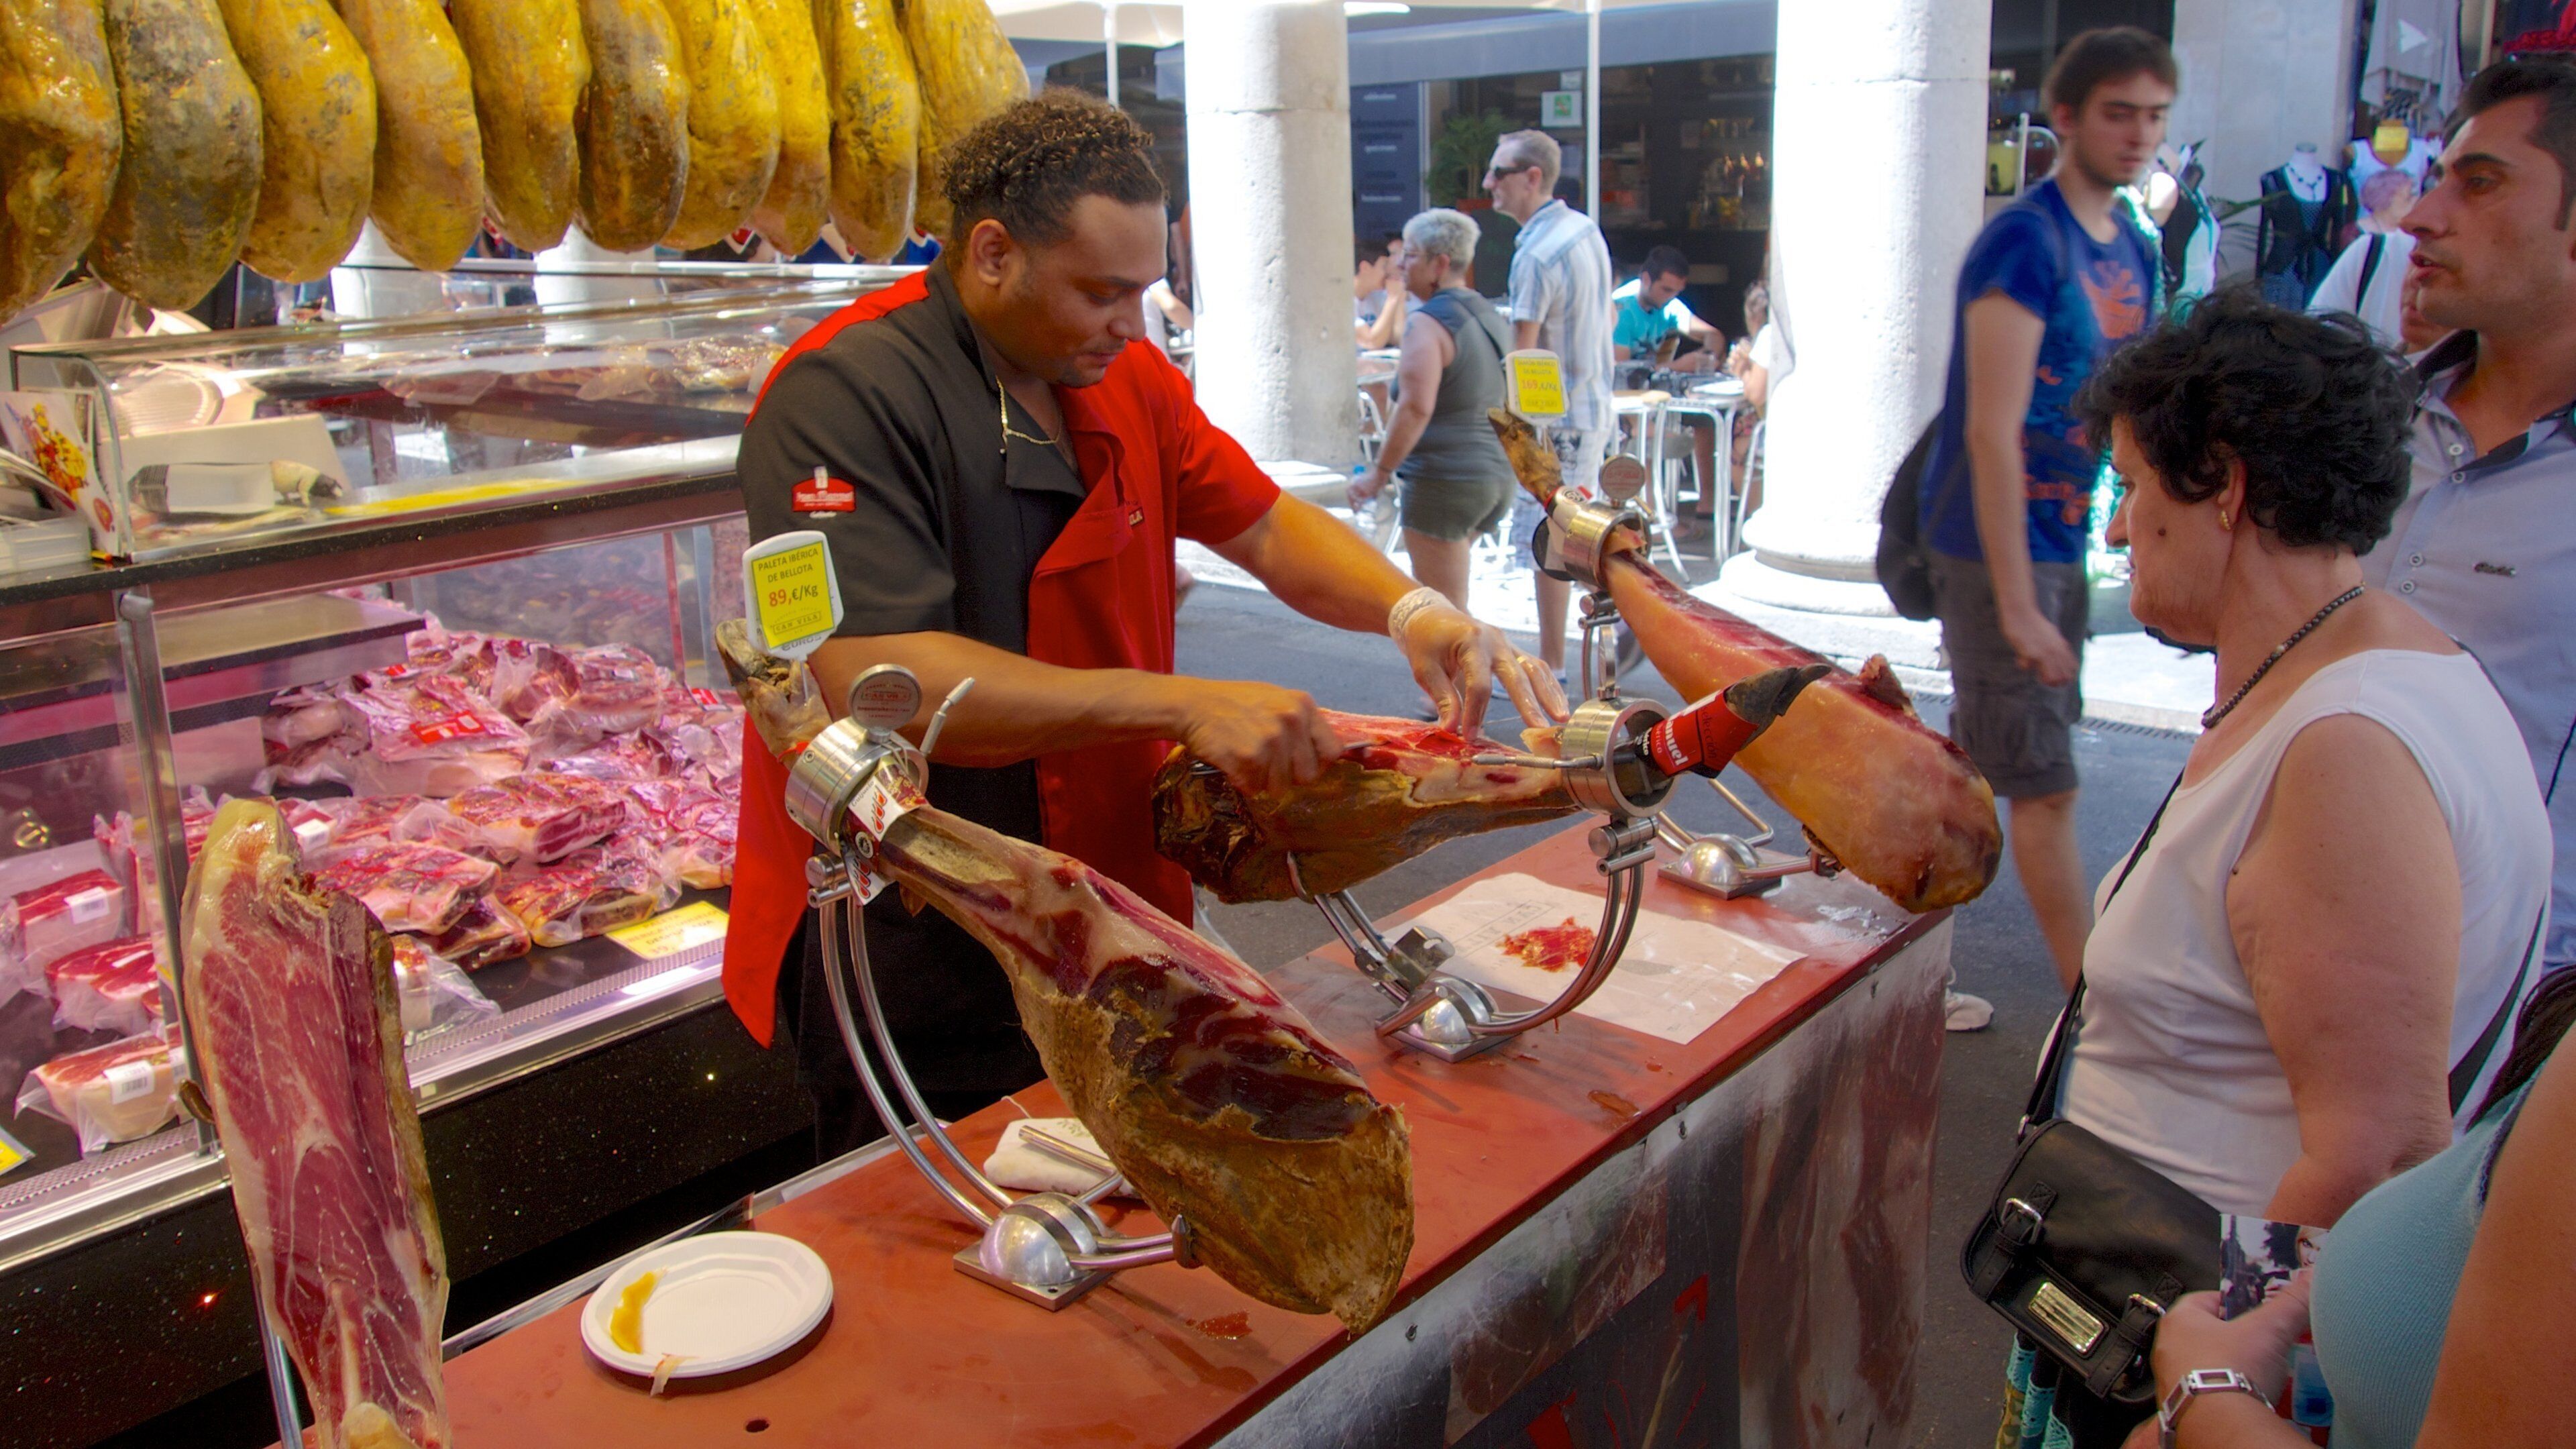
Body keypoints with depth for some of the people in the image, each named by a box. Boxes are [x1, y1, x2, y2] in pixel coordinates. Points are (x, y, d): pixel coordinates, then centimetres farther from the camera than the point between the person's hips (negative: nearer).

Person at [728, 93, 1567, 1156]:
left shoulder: (1122, 373, 5)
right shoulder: (847, 394, -20)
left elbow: (1265, 525, 10)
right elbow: (868, 680, -31)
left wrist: (1411, 609, -11)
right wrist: (1181, 705, -34)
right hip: (921, 973, -7)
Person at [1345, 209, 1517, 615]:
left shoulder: (1428, 322, -13)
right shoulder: (1490, 317, 14)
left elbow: (1416, 408, -25)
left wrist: (1380, 472, -19)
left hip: (1445, 479, -9)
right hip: (1500, 476, 10)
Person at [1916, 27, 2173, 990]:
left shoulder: (2132, 253, 12)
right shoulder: (2024, 242, -15)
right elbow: (1992, 432, -21)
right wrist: (2018, 605, -22)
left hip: (2064, 541, 9)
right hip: (1996, 549, -9)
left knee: (1977, 760, 15)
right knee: (2046, 783, -2)